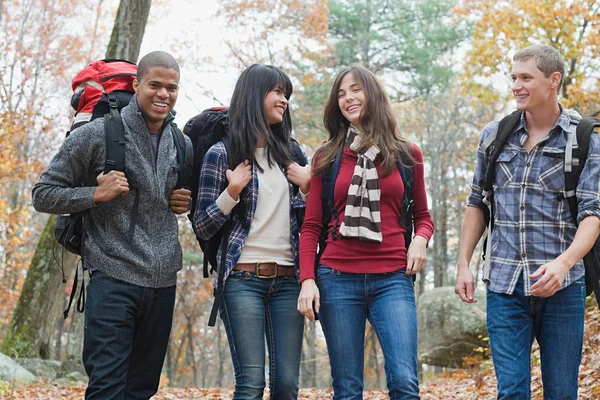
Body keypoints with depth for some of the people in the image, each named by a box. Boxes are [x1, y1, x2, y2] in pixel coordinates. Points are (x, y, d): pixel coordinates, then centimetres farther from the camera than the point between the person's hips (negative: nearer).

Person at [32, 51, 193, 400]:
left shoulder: (183, 146, 11)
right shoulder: (97, 135, -5)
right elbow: (44, 195, -1)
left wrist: (186, 203, 6)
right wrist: (96, 193, -15)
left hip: (164, 283, 6)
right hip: (115, 279, -5)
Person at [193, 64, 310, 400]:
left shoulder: (291, 154, 15)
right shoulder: (222, 154, 1)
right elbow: (203, 228, 0)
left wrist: (308, 187, 2)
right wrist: (232, 191, -13)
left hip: (288, 280, 4)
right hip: (243, 280, -4)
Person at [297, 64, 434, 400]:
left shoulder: (407, 154, 10)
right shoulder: (327, 157, 9)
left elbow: (423, 215, 17)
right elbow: (311, 226, 7)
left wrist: (420, 240, -6)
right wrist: (307, 279, -4)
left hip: (393, 279, 0)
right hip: (338, 278, 0)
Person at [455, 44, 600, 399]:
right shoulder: (494, 136, 9)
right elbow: (477, 204, 16)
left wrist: (564, 262, -24)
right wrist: (464, 263, 8)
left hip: (561, 285, -2)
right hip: (504, 284, 2)